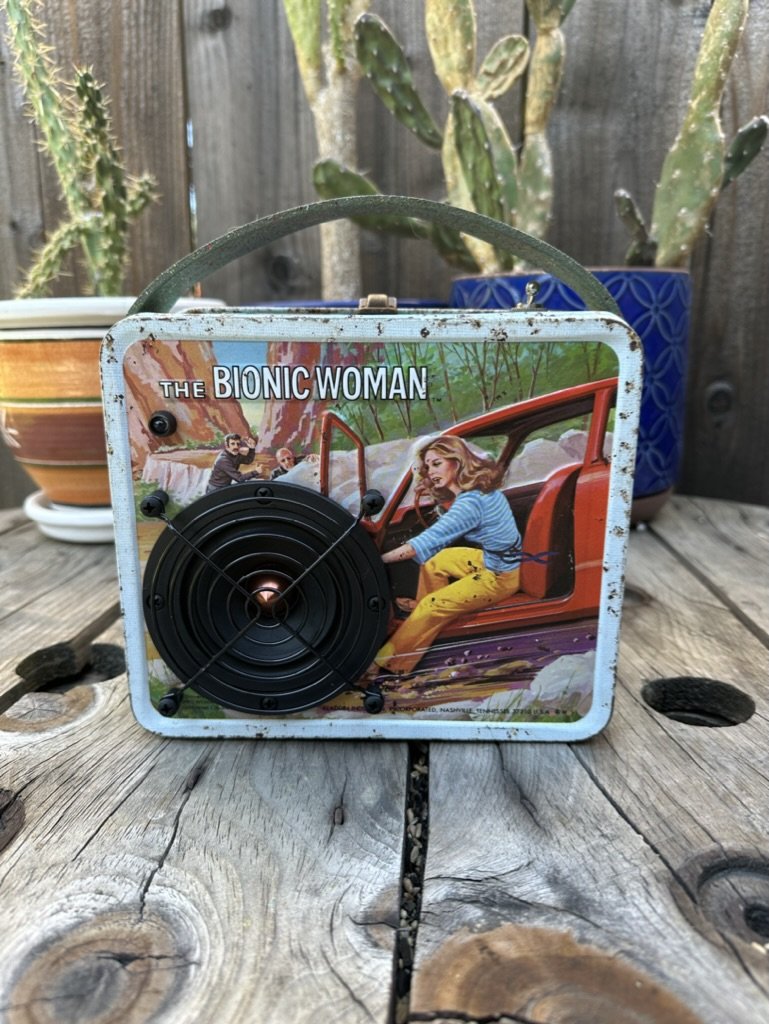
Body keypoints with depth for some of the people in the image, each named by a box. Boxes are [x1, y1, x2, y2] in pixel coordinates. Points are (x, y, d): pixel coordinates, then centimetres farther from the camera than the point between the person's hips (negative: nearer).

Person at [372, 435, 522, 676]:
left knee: (431, 606, -9)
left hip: (500, 575, -9)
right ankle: (423, 621, 21)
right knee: (433, 562, 13)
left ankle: (385, 662, 1)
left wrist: (378, 559, -25)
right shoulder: (479, 485, -1)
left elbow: (425, 543, -31)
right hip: (492, 557, 9)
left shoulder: (470, 502, -28)